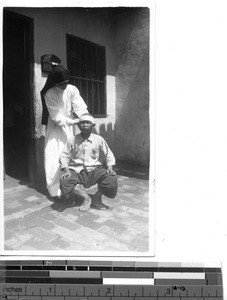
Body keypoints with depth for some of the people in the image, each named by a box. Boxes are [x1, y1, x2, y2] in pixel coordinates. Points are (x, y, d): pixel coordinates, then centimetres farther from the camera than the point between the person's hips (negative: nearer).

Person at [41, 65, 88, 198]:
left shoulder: (72, 89, -9)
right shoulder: (49, 94, -17)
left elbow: (80, 107, -15)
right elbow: (56, 116, -20)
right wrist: (73, 121, -30)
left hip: (69, 125, 3)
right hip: (55, 126, -3)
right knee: (54, 157, -8)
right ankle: (55, 190, -4)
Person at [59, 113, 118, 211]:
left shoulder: (99, 139, 2)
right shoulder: (73, 140, 1)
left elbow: (109, 155, 10)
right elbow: (64, 156, 3)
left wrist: (110, 167, -7)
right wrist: (66, 169, -13)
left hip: (94, 170, 0)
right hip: (76, 170, 0)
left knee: (111, 179, -29)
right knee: (64, 182, -31)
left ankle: (97, 198, 1)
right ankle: (86, 197, -5)